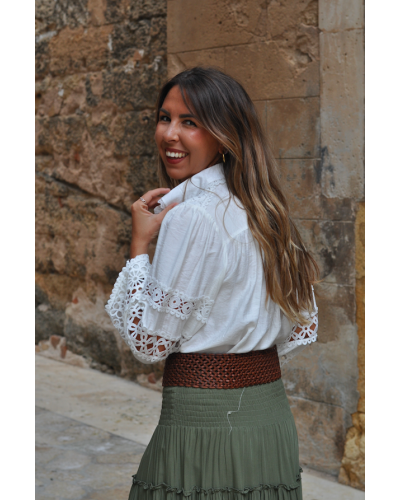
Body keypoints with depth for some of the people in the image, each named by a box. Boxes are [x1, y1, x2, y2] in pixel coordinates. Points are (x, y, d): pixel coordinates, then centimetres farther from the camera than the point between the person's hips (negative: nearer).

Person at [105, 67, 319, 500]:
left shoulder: (191, 216, -18)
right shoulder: (263, 210, 7)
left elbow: (149, 341, -15)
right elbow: (303, 330, 11)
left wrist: (139, 245, -8)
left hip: (205, 427, -8)